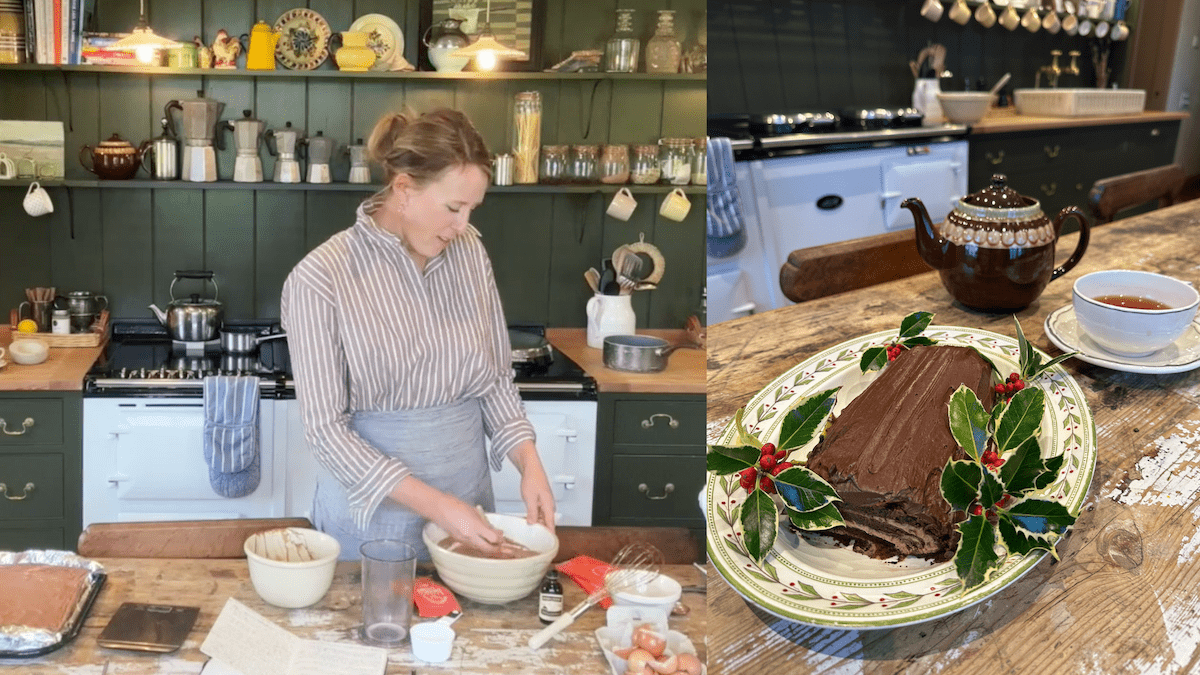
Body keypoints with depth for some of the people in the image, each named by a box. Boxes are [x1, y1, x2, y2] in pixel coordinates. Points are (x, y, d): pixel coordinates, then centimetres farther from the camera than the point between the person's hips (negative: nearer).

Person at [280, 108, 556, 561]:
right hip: (371, 509, -4)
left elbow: (496, 377, 7)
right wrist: (434, 504, -24)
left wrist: (529, 463, -9)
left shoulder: (470, 254, -2)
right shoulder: (321, 278, -17)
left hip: (467, 495, 5)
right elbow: (326, 428, -17)